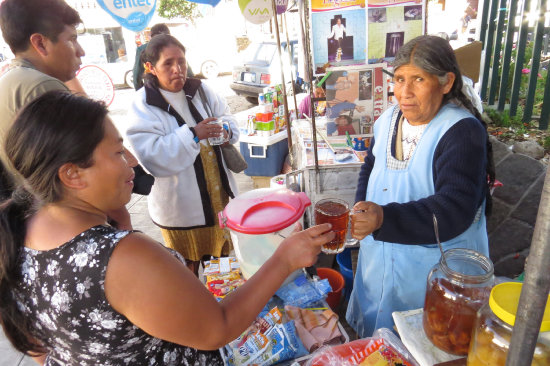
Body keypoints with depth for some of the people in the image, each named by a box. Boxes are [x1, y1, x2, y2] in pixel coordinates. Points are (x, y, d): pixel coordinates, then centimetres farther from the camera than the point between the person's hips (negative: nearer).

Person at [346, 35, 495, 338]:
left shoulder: (462, 132, -22)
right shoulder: (388, 119, -1)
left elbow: (455, 210, -32)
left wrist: (383, 218, -45)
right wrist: (362, 208, -3)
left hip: (435, 266, -5)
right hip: (380, 254, 6)